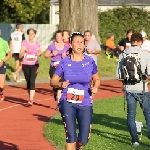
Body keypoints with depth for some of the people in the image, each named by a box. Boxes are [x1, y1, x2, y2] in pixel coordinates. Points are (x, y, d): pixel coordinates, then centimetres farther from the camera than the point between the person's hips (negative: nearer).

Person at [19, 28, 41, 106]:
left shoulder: (37, 44, 4)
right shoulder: (24, 43, 0)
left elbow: (39, 52, 22)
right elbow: (20, 56, -2)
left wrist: (39, 53, -1)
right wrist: (25, 51, -20)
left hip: (34, 65, -1)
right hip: (26, 65, 1)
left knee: (32, 81, -16)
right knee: (28, 81, 9)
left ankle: (31, 100, -22)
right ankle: (31, 97, 24)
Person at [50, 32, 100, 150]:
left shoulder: (90, 62, 0)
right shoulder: (64, 62, -2)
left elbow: (97, 79, 13)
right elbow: (53, 81, 4)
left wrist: (95, 87, -9)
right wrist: (61, 84, -18)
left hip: (85, 104, 1)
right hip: (68, 103, -1)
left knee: (84, 140, 1)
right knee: (71, 137, -8)